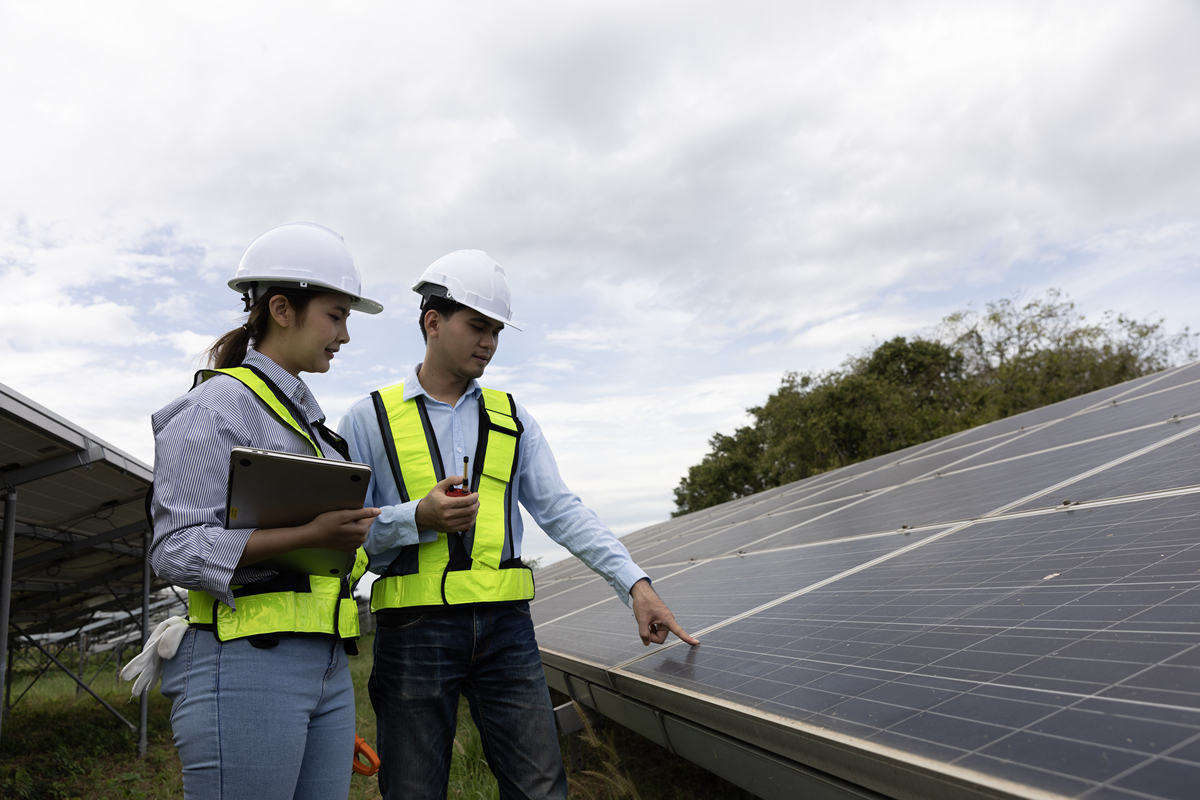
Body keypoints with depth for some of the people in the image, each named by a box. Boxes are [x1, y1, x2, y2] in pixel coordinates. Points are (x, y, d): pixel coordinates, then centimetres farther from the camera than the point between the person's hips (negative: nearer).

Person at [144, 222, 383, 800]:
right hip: (246, 666, -8)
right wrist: (312, 535, -23)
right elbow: (177, 549, -15)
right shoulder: (219, 405, -7)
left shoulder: (305, 414, 20)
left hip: (326, 667, 8)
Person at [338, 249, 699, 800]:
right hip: (414, 631, -2)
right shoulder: (371, 419, 4)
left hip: (505, 629, 2)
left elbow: (559, 510, 4)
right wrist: (419, 518, -17)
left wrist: (634, 582, -7)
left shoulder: (511, 420, 12)